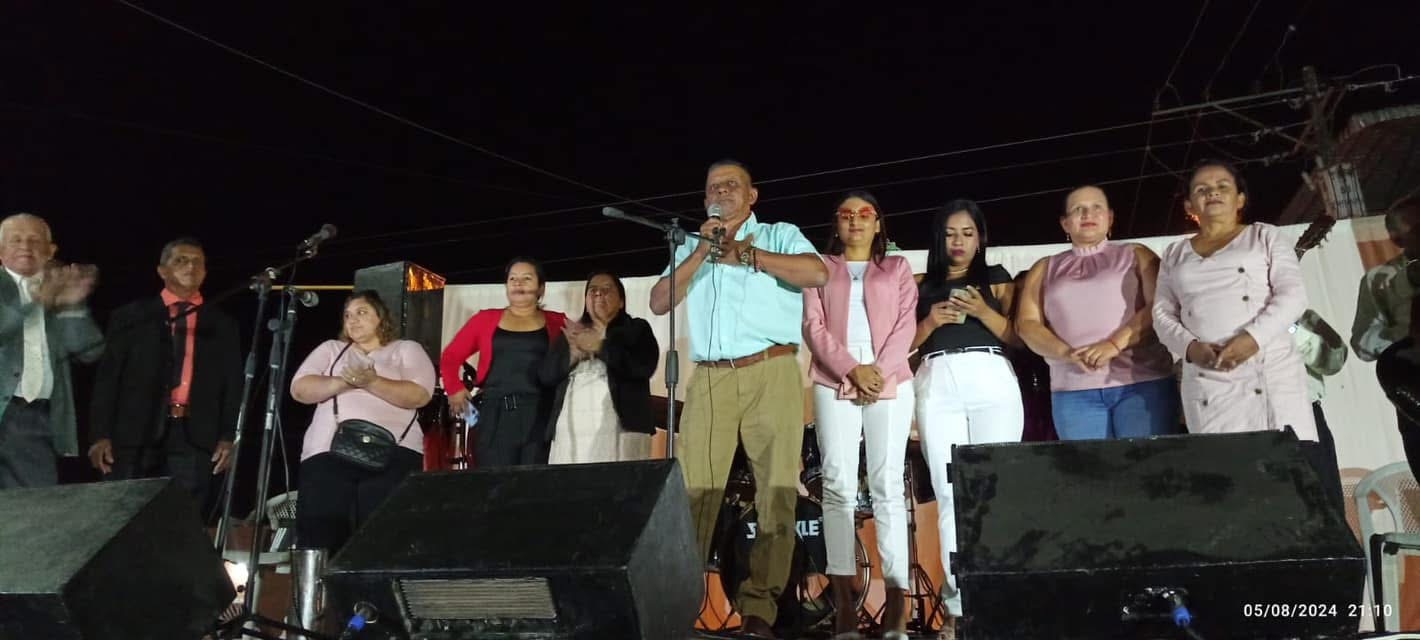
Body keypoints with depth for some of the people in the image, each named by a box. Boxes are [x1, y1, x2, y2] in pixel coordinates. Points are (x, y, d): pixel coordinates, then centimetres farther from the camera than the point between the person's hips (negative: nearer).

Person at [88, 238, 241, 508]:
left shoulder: (221, 324, 13)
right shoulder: (130, 316, 10)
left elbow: (232, 385, 10)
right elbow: (107, 379, 5)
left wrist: (227, 437, -1)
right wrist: (101, 436, -4)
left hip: (193, 439, 1)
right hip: (135, 435, -1)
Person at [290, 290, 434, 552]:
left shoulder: (407, 350, 14)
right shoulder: (330, 349, 22)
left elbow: (419, 395, -2)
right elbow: (299, 389, 8)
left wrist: (372, 383, -13)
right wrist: (343, 382, -8)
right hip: (327, 455, 3)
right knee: (319, 538, -6)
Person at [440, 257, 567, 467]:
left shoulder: (557, 323, 9)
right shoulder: (485, 319, 13)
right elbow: (450, 357, 17)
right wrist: (455, 390, 4)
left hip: (540, 418, -1)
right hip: (494, 418, 1)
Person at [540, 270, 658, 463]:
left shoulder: (637, 329, 14)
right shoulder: (572, 333, 23)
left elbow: (645, 366, -5)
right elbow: (545, 376, 11)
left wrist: (599, 346, -7)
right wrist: (575, 353, -6)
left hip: (620, 429, -3)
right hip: (571, 432, 3)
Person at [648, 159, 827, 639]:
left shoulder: (780, 235, 12)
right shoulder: (691, 247, 22)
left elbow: (818, 273, -8)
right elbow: (659, 304, 9)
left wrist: (745, 253, -5)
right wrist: (701, 253, -1)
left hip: (771, 374, -2)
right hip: (709, 380, 2)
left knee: (776, 490, -6)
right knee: (694, 490, -6)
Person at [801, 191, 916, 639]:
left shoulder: (897, 268, 18)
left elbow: (905, 324, 6)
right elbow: (814, 326, 5)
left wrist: (880, 370, -11)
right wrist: (852, 369, -10)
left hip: (890, 382, 0)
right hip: (835, 384, 0)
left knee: (888, 486, -5)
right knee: (839, 487, -7)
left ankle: (896, 602, -6)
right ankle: (844, 603, -8)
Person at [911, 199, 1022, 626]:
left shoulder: (996, 279, 16)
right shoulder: (922, 286, 20)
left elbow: (1016, 335, 5)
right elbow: (905, 343, 13)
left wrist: (982, 311, -11)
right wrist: (930, 321, -4)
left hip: (991, 381, -1)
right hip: (937, 385, 1)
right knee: (949, 494, -6)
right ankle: (959, 601, -8)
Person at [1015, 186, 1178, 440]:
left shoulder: (1136, 255, 14)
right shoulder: (1045, 269, 19)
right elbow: (1027, 324, 7)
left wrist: (1115, 344, -16)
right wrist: (1067, 353, -12)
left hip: (1143, 383, -1)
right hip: (1074, 391, 2)